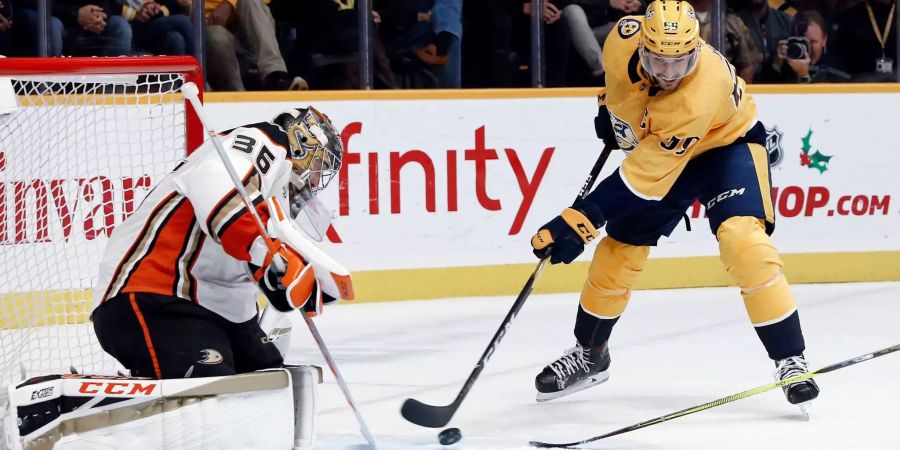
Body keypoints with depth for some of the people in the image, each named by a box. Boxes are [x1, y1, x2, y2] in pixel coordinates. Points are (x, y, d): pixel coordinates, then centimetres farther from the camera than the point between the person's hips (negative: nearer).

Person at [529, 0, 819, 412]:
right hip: (655, 144, 6)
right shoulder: (623, 39, -27)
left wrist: (581, 219, -41)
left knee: (742, 241, -27)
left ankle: (790, 360, -17)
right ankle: (589, 354, 27)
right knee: (618, 250, 6)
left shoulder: (701, 93, -42)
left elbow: (645, 176, -40)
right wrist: (610, 107, 8)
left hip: (725, 142, -6)